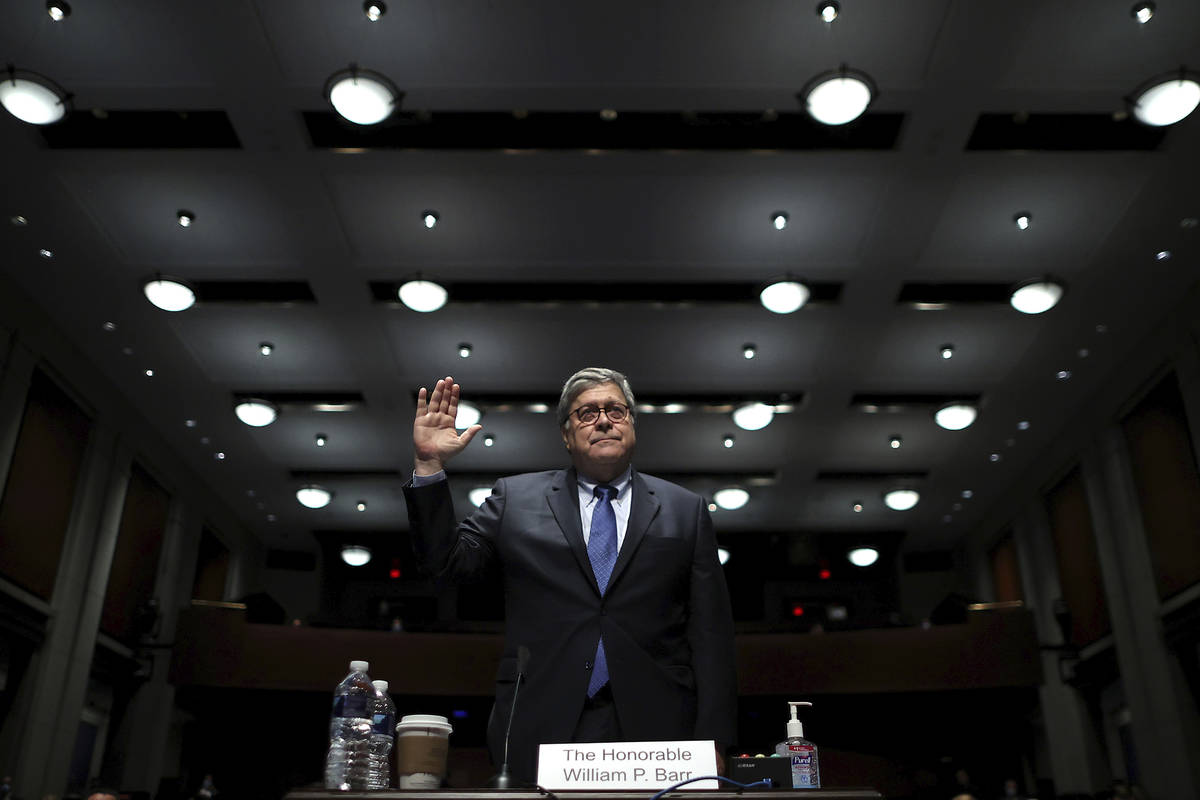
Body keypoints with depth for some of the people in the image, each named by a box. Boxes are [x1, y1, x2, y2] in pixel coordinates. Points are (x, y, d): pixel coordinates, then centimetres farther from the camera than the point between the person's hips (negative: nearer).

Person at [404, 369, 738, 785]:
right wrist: (429, 466, -8)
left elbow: (711, 633, 6)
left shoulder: (685, 510, 9)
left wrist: (712, 742, -2)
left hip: (653, 734, 1)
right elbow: (447, 560, 3)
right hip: (539, 735, 0)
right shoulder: (516, 498, 10)